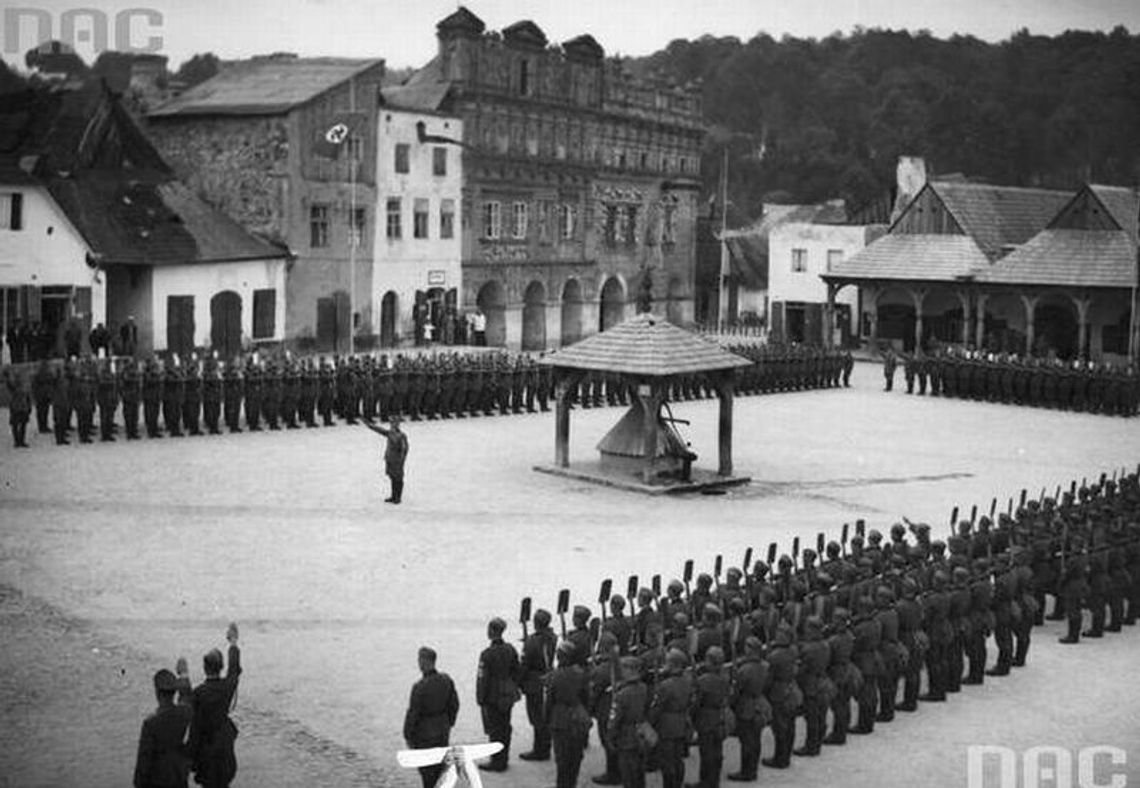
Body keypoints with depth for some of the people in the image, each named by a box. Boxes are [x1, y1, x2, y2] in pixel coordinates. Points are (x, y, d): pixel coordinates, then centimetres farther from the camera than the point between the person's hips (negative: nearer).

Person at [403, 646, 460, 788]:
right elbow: (454, 704, 1)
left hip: (424, 733, -5)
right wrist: (450, 723, 17)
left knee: (425, 767, 13)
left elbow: (412, 714, -20)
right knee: (440, 764, 21)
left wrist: (407, 736, -6)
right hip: (443, 731, 5)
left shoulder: (419, 687, -28)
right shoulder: (446, 680, -11)